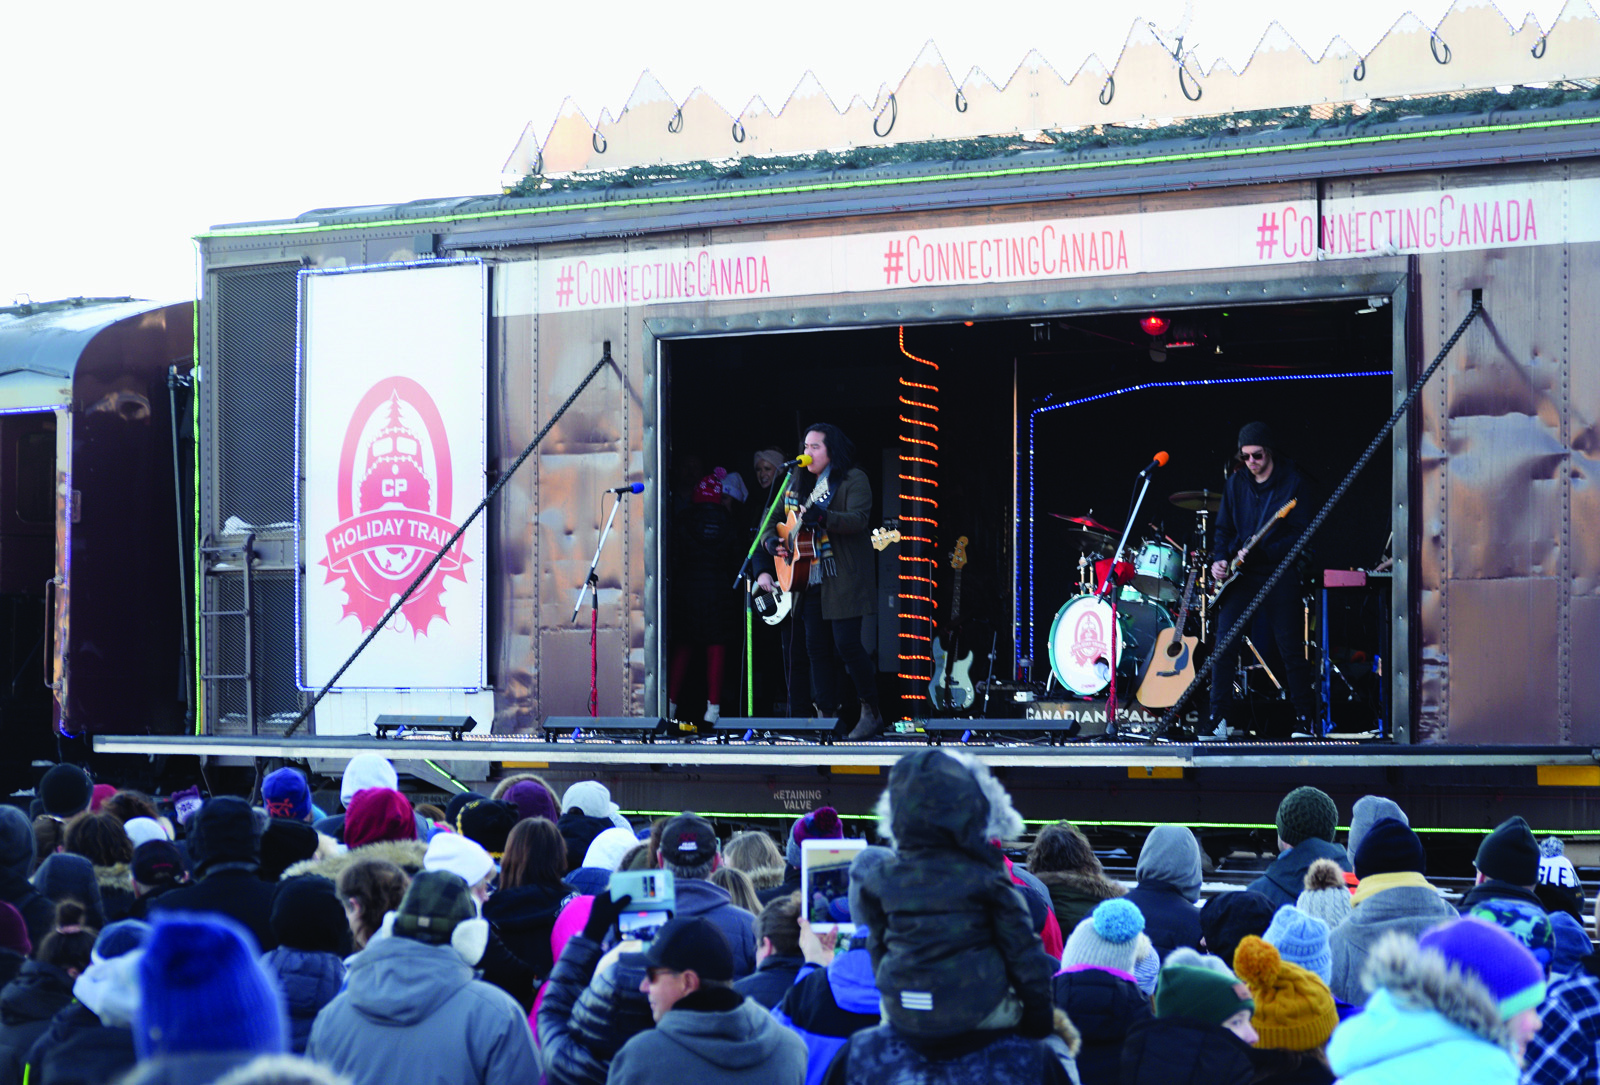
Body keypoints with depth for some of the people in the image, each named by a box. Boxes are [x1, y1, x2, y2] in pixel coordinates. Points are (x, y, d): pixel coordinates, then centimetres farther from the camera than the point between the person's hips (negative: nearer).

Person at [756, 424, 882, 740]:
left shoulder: (853, 479, -4)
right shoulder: (799, 482, 16)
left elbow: (858, 519, -19)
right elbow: (778, 518, 22)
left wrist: (822, 518, -35)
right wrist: (771, 541, 0)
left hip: (844, 580, -7)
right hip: (811, 579, 7)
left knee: (847, 643, -12)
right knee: (817, 648, 3)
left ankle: (872, 713, -1)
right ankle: (827, 717, 6)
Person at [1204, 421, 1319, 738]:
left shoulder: (1294, 483, -6)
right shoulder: (1235, 483, 8)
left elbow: (1301, 534, -10)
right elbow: (1223, 528, 15)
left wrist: (1260, 552, -20)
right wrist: (1220, 559, -5)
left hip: (1280, 573, -4)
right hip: (1241, 575, 4)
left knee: (1291, 649, -2)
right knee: (1224, 646, -6)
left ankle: (1307, 720, 10)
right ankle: (1219, 721, -2)